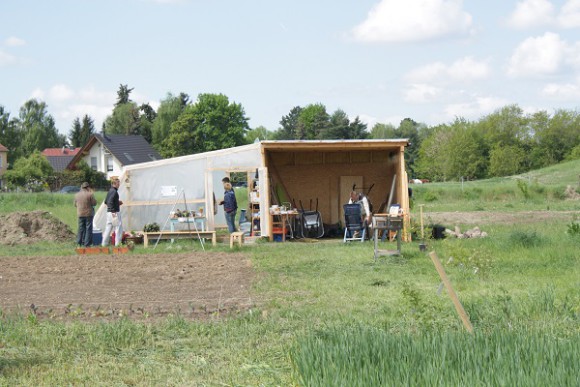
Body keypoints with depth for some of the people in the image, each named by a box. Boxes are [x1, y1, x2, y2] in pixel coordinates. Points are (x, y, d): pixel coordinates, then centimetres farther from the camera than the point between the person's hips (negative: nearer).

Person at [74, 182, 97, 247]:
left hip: (80, 214, 4)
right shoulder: (90, 194, -12)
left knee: (81, 228, 12)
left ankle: (79, 242, 12)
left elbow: (75, 204, 10)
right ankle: (87, 243, -1)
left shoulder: (77, 195, 3)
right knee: (88, 228, 1)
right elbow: (94, 203, -7)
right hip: (88, 214, -4)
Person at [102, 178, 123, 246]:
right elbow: (110, 201, -24)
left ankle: (104, 243, 12)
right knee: (118, 227, -3)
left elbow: (106, 201, 22)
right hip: (114, 212, -10)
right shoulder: (114, 191, -15)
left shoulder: (110, 191, 15)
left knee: (108, 227, 11)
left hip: (109, 212, 10)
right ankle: (118, 243, -2)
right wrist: (113, 212, -23)